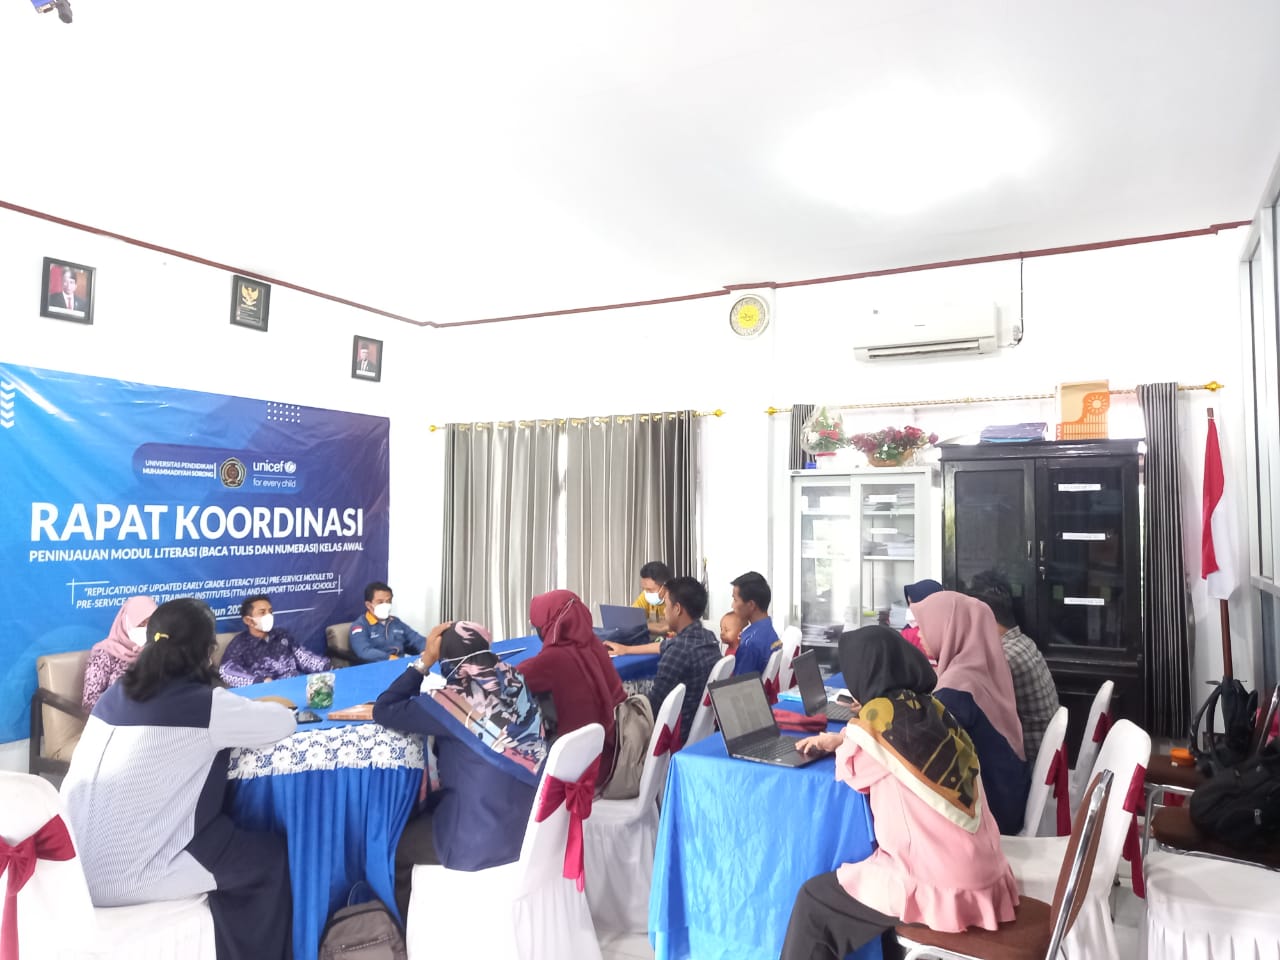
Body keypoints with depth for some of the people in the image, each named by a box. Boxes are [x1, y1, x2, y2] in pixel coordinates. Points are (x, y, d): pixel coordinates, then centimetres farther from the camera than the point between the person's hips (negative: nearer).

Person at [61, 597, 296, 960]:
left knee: (236, 836, 25)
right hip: (124, 875, -8)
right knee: (269, 856, 9)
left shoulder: (116, 693, 5)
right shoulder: (204, 704, -16)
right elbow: (283, 722, -6)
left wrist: (244, 709, 15)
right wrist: (255, 709, 15)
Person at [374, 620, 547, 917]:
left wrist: (425, 660, -10)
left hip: (482, 840, -7)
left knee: (394, 846, 19)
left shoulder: (454, 700, -22)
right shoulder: (516, 682, -4)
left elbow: (383, 711, -11)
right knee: (424, 809, 28)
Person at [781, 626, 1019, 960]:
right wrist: (840, 738, 19)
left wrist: (840, 743, 16)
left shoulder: (882, 712, -17)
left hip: (943, 884, -8)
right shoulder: (931, 708, 3)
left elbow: (852, 772, -1)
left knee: (814, 900, 5)